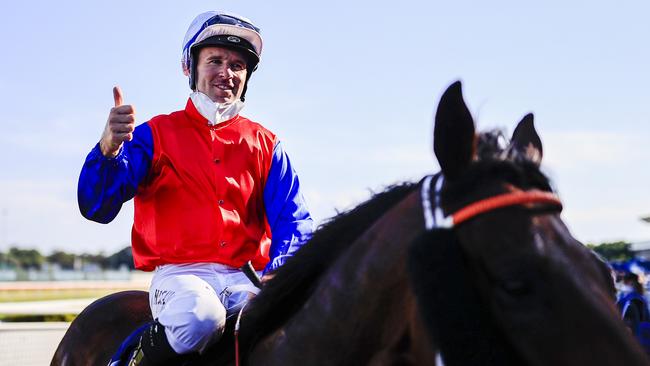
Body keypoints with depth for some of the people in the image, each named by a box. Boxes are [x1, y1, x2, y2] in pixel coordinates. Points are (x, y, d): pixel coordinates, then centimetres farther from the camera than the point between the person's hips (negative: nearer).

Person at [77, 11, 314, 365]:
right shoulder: (156, 135, 8)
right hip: (179, 275, -2)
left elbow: (292, 219, 5)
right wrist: (109, 148, -24)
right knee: (199, 316, -37)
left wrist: (279, 271, -17)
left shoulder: (265, 145, 16)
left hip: (245, 280, 2)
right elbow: (96, 207, -4)